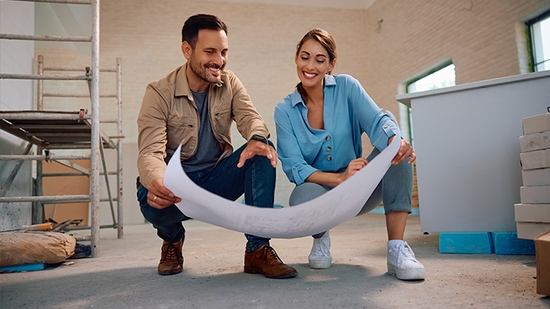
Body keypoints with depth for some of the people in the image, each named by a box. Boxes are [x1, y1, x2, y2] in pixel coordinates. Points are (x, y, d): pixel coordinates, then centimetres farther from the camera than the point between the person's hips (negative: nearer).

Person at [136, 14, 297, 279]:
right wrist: (155, 181, -48)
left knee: (263, 150, -23)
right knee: (151, 198, -36)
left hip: (217, 178, 3)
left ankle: (257, 249, -19)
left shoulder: (229, 83, 0)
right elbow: (150, 152, -23)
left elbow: (249, 117, -16)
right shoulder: (159, 93, -12)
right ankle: (172, 239, 3)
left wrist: (256, 139, -43)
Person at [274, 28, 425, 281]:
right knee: (302, 197, -37)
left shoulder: (346, 87, -4)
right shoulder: (285, 110, -6)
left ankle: (397, 249, -23)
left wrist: (396, 142, -43)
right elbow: (294, 167, -14)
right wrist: (340, 178, -30)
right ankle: (321, 237, 2)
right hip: (319, 189, -1)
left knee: (396, 150, -25)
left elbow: (377, 121, -19)